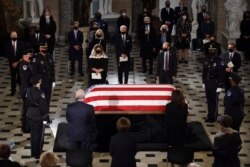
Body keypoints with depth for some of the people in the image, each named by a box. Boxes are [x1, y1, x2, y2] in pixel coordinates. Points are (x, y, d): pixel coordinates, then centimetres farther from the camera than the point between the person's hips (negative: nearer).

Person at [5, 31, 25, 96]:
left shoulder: (21, 43, -4)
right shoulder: (7, 44, -3)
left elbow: (23, 54, -5)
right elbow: (7, 54, -4)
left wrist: (18, 62, -12)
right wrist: (12, 63, -11)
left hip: (20, 63, 0)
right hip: (12, 63, 0)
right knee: (13, 78, 3)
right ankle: (13, 90, 10)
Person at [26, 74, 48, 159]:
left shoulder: (28, 91, -5)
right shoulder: (40, 93, -25)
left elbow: (27, 102, 5)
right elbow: (43, 106, -21)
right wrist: (45, 114, -5)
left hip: (30, 115, 6)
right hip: (39, 117, -6)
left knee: (32, 134, 20)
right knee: (39, 136, 9)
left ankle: (33, 152, 32)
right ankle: (37, 154, 20)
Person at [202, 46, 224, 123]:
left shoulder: (219, 61, -16)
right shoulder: (207, 59, 2)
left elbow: (221, 74, -14)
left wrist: (220, 86, -15)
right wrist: (204, 82, 12)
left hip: (215, 84, -5)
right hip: (207, 84, 5)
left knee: (214, 101, 4)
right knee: (209, 100, 13)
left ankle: (213, 117, 16)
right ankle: (210, 115, 25)